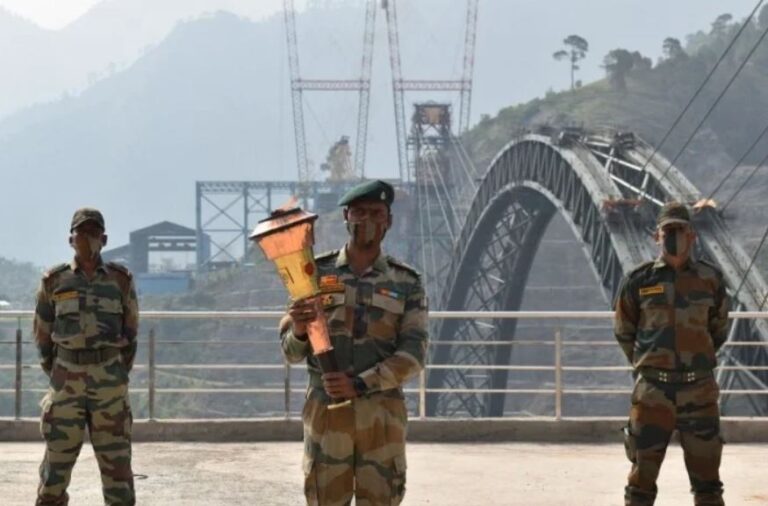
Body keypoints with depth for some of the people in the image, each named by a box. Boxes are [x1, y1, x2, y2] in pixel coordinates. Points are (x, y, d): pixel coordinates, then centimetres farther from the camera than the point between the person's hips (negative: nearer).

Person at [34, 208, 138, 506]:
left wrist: (118, 378, 9)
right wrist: (57, 378, 9)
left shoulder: (121, 280, 2)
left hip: (109, 384, 0)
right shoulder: (54, 281, 2)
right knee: (56, 465, 0)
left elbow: (130, 333, 9)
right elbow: (42, 335, 10)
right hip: (67, 380, 0)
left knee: (116, 462, -1)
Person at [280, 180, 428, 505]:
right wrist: (299, 332, -21)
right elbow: (291, 353, 4)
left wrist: (361, 384, -18)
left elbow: (413, 354, -5)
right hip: (325, 410, 0)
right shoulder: (315, 273, 5)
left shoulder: (406, 283, 4)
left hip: (381, 413, 0)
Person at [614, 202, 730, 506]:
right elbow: (624, 332, 12)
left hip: (699, 390, 1)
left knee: (706, 475, 6)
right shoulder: (639, 281, 1)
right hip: (653, 390, -1)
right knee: (642, 474, 1)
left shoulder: (710, 280, 4)